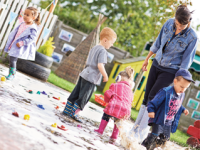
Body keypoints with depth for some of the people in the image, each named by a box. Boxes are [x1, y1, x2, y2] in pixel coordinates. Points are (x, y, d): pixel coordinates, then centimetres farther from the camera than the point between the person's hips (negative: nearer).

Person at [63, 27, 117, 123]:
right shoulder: (102, 51, -14)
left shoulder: (94, 48, 15)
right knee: (83, 97, -1)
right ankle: (74, 114, 2)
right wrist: (105, 76, -13)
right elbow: (100, 65, -24)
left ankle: (67, 110, 20)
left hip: (85, 74, 9)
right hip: (91, 78, -9)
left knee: (75, 94, 13)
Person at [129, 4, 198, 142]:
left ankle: (142, 131, 2)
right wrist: (147, 59, 15)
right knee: (146, 97, 5)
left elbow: (185, 62, -13)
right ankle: (136, 127, 15)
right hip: (157, 64, 5)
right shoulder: (169, 23, -7)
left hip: (170, 71, -5)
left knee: (152, 98, -9)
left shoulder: (192, 37, -19)